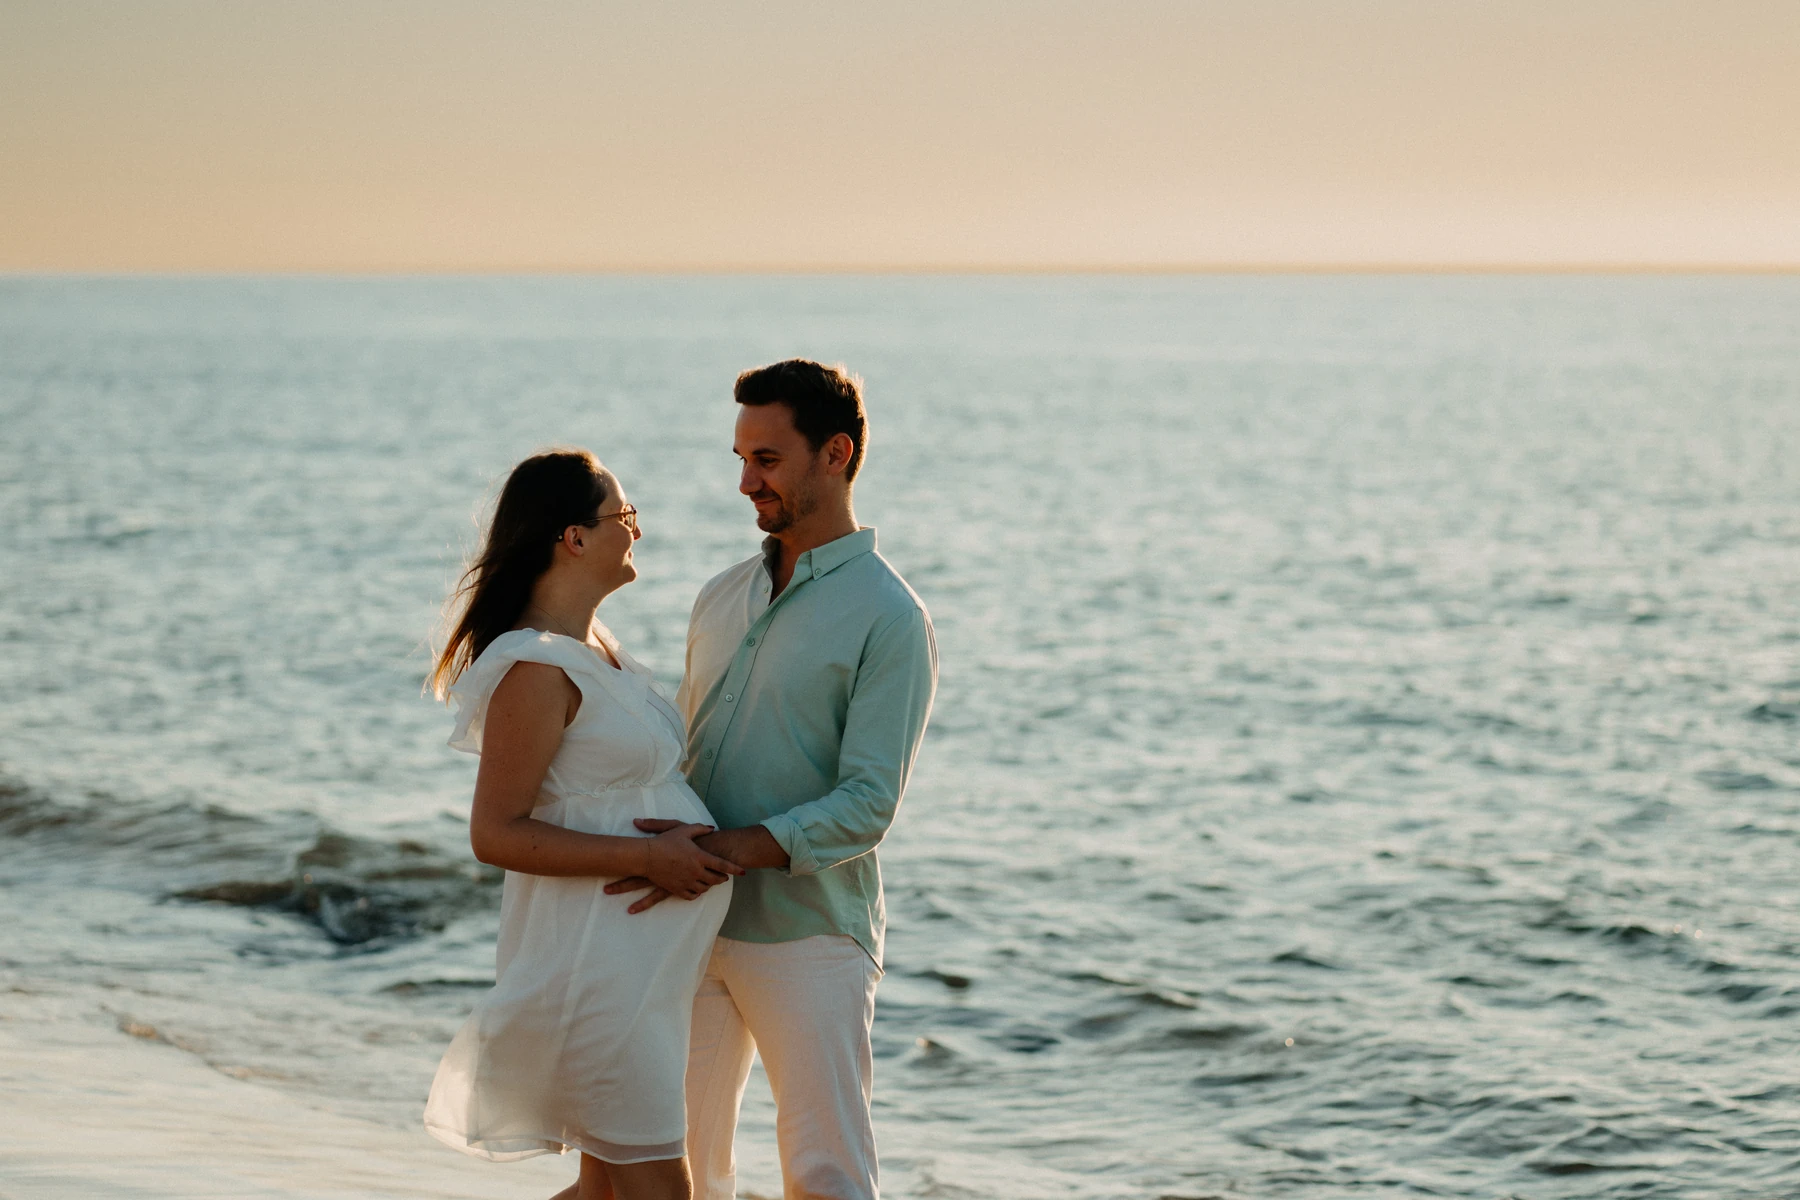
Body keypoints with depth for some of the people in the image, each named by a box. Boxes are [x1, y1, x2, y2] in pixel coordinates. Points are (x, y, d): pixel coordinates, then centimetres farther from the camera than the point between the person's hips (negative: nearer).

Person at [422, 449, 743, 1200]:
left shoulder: (595, 643, 11)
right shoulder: (537, 669, -19)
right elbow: (495, 834, -21)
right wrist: (647, 857, -21)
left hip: (641, 956, 10)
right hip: (592, 956, -10)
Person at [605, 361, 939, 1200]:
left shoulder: (888, 618, -10)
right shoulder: (722, 599, 12)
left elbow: (867, 806, -17)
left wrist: (720, 849, -28)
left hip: (807, 936, -6)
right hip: (693, 930, 7)